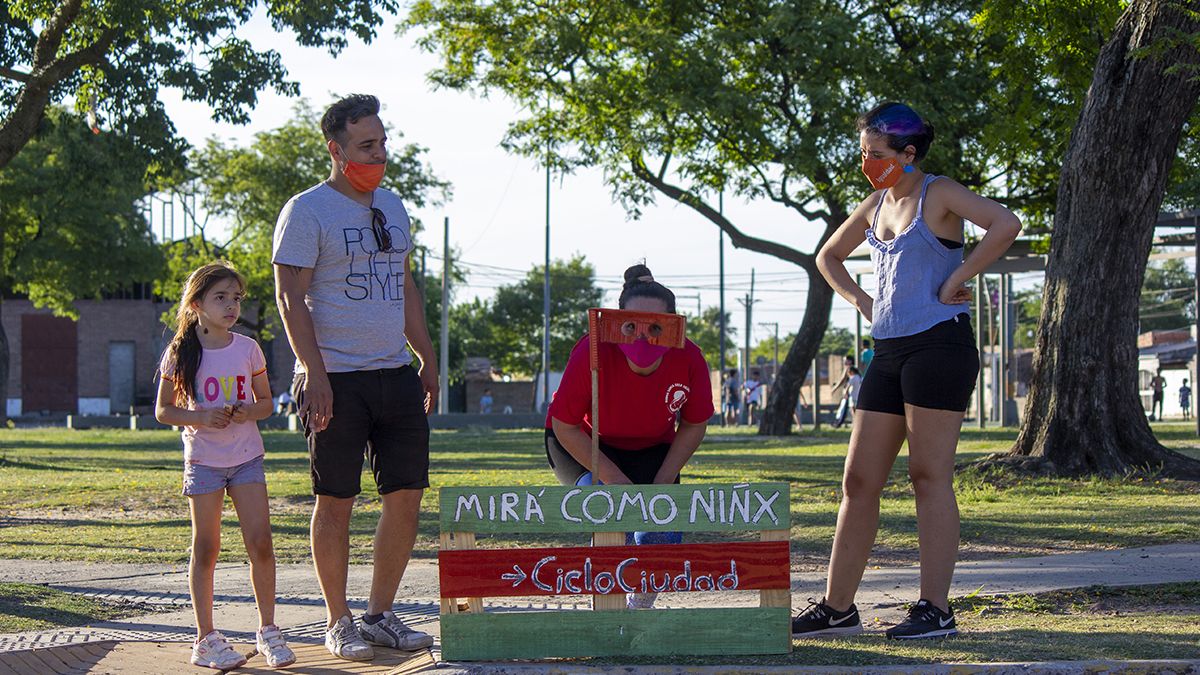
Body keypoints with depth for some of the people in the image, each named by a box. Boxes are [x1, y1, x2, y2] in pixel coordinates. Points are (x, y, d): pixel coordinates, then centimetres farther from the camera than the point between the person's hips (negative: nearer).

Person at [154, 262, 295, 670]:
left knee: (260, 543, -5)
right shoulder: (180, 353, -3)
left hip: (246, 456, 2)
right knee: (205, 548, 1)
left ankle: (268, 631, 6)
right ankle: (206, 638, 7)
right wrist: (199, 418, -17)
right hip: (203, 458, -2)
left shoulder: (248, 349, 3)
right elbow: (163, 410, 0)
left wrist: (248, 412, -12)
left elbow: (266, 403, 11)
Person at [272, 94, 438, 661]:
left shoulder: (391, 206, 16)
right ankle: (338, 622, 11)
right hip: (335, 379, -6)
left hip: (395, 373, 6)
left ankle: (380, 614, 16)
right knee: (336, 502, 1)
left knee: (407, 495, 4)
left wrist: (427, 357, 17)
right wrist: (315, 374, -17)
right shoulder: (307, 211, -6)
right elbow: (290, 297, -10)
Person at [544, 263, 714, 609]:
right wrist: (615, 480, -26)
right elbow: (564, 427, -23)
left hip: (650, 449, 3)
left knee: (662, 535, -14)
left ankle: (639, 608, 19)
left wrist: (662, 482, -14)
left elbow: (693, 426, -6)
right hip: (581, 446, -3)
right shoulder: (592, 353, -34)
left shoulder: (688, 359, -25)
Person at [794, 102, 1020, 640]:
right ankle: (837, 607, 10)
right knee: (858, 481, 6)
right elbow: (828, 257, 32)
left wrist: (955, 282, -18)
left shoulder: (938, 195, -5)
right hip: (889, 350, 8)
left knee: (929, 475, -7)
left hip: (939, 345, -8)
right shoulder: (876, 205, 17)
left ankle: (935, 610, -3)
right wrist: (860, 301, 16)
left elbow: (1006, 225, -23)